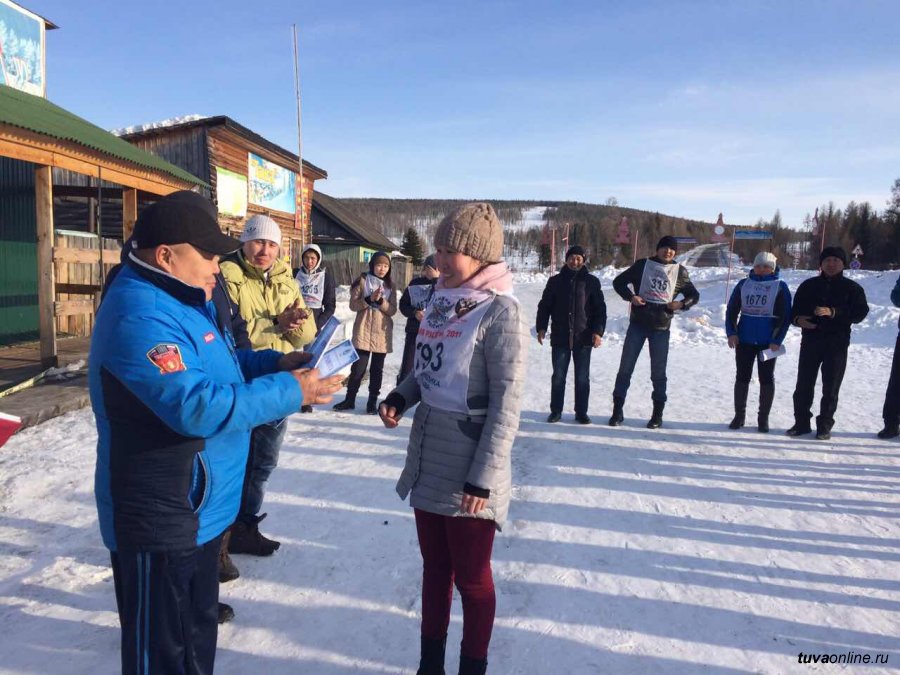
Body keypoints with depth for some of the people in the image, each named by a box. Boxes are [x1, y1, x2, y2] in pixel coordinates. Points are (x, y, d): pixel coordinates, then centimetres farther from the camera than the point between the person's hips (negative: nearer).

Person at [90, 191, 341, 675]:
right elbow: (199, 408, -33)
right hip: (160, 521, -10)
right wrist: (289, 392, -26)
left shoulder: (179, 299, 8)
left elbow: (217, 366, 17)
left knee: (198, 630, 27)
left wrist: (277, 362, 0)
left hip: (194, 510, 10)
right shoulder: (141, 317, -26)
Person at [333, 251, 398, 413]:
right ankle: (349, 400, 15)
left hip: (382, 333, 2)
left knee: (377, 369, 8)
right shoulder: (363, 281, 0)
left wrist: (380, 301, -17)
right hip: (364, 331, -2)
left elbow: (392, 310, 0)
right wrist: (369, 299, -19)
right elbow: (353, 304, -4)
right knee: (358, 367, 2)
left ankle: (372, 402, 16)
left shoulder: (390, 286, 6)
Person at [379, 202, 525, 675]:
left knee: (471, 577, 12)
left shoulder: (499, 312, -16)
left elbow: (506, 407, -18)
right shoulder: (441, 302, 5)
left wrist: (483, 477, -19)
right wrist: (400, 396, -3)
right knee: (434, 566, 21)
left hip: (467, 471, -7)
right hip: (428, 458, 7)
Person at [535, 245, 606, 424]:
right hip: (560, 337, 1)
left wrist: (598, 331, -7)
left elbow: (600, 309, 2)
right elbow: (544, 306, 9)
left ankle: (581, 412, 16)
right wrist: (541, 327, -1)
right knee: (558, 376, 6)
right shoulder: (555, 281, 7)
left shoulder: (592, 282, 4)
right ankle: (555, 411, 16)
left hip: (583, 338, 0)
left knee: (582, 378, 6)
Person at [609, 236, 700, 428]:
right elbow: (619, 282, 7)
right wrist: (630, 296, -11)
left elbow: (694, 295, 14)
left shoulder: (679, 271, 6)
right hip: (637, 324, 0)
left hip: (661, 327, 0)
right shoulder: (643, 265, 4)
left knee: (658, 372, 6)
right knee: (625, 368, 1)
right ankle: (617, 410, 10)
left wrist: (681, 304, -7)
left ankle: (657, 414, 16)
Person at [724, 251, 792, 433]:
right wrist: (731, 332, -6)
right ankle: (739, 415, 17)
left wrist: (777, 341, -12)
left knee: (766, 379, 5)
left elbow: (785, 317, -4)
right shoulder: (743, 284, 6)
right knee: (742, 377, 7)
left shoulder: (780, 287, 0)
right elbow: (731, 310, 7)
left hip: (768, 342, -2)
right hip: (744, 340, 2)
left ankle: (763, 418, 15)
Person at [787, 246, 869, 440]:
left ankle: (825, 426, 12)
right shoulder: (808, 285, 12)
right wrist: (798, 319, -9)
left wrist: (833, 312, -21)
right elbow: (796, 309, 15)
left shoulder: (852, 288, 5)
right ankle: (802, 422, 15)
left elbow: (860, 312, -6)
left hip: (837, 344, -2)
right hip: (810, 342, 2)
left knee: (830, 388, 2)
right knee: (803, 385, 4)